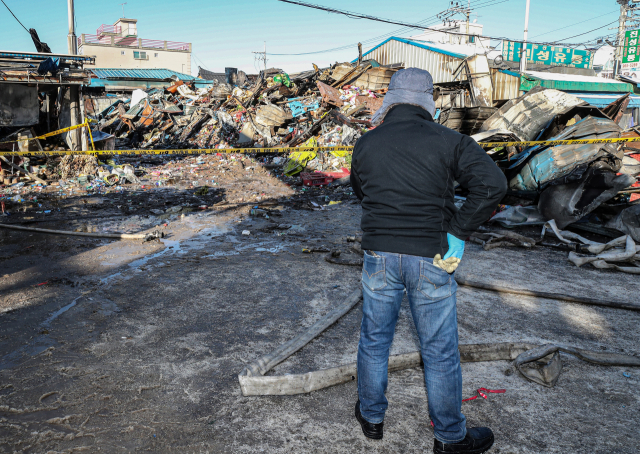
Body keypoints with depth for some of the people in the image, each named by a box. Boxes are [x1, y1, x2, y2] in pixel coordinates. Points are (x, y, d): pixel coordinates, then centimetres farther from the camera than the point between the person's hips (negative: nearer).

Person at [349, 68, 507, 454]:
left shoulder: (366, 144, 2)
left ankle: (372, 416, 37)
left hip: (379, 255, 3)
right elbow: (493, 183, -18)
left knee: (374, 338, 19)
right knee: (440, 350, 11)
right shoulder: (448, 141, -8)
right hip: (430, 260, -2)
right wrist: (458, 232, -13)